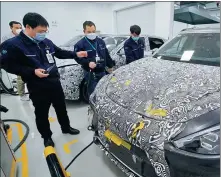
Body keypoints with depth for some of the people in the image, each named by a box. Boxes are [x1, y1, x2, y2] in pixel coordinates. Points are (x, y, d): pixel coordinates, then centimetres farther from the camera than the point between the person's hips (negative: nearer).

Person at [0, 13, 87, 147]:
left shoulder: (46, 42, 4)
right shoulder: (13, 45, -13)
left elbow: (60, 53, 17)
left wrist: (76, 54, 6)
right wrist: (33, 71, -22)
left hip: (55, 82, 5)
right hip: (37, 88, -5)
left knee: (61, 108, 18)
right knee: (42, 114, 10)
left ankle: (66, 128, 40)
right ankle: (47, 137, 32)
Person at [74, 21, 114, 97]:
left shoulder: (101, 41, 10)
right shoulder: (80, 44, -9)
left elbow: (106, 55, 17)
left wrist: (110, 66, 21)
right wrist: (88, 63, -27)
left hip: (102, 72, 6)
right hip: (91, 74, -5)